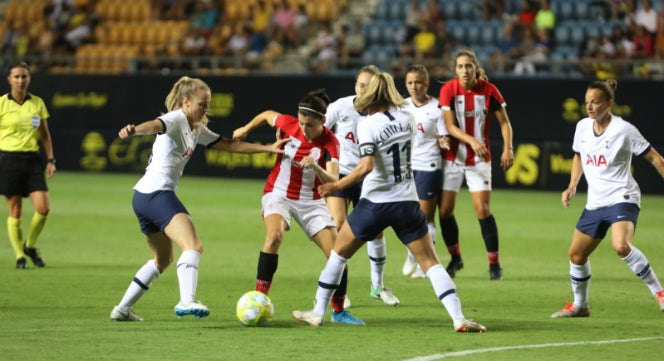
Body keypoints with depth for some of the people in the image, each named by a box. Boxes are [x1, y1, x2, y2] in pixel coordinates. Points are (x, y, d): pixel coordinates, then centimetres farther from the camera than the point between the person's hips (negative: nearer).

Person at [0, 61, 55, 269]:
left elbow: (45, 134, 16)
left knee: (43, 208, -7)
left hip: (33, 159, 3)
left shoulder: (37, 103, 7)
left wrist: (50, 160, 10)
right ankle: (19, 256, 12)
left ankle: (30, 246, 17)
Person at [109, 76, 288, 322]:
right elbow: (155, 125, -31)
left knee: (162, 259, 24)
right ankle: (187, 301, -42)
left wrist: (268, 148, 22)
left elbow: (229, 145, 25)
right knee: (193, 246, -24)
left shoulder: (197, 130, 19)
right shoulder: (177, 119, -9)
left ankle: (123, 309, 28)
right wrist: (134, 130, -53)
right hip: (157, 193, -11)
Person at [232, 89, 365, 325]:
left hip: (311, 201, 1)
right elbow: (267, 115, 9)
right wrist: (246, 129, 12)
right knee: (274, 236, -32)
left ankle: (339, 311, 13)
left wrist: (316, 166, -46)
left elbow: (333, 182, -29)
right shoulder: (287, 124, -14)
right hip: (279, 194, -1)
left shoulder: (330, 143, -17)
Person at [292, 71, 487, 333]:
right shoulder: (407, 117, 3)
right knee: (430, 262, 4)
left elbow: (366, 166, -24)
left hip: (375, 203, -3)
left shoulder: (368, 124, -12)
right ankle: (458, 318, -10)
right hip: (407, 203, 3)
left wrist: (336, 186, -17)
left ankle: (318, 313, 20)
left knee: (338, 252, 16)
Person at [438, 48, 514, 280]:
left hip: (479, 159, -1)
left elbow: (504, 122, -1)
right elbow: (450, 125, -14)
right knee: (445, 210, 1)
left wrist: (507, 148, -15)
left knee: (483, 210, -10)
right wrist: (472, 141, -29)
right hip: (453, 158, 1)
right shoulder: (448, 89, -9)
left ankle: (494, 263, 0)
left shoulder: (489, 90, -9)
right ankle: (455, 258, 22)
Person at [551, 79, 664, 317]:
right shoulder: (583, 127, 5)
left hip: (622, 198, -7)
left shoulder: (624, 130, -13)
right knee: (576, 255, 7)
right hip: (595, 203, 7)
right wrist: (572, 186, 12)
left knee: (621, 246, -32)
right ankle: (579, 305, 28)